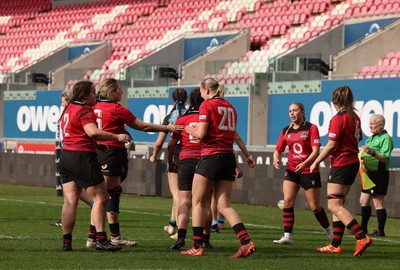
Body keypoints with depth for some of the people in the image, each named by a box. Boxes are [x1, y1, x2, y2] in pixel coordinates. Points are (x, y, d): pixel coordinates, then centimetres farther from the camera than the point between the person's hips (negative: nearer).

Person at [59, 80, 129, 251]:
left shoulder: (68, 109, 17)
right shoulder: (85, 111, -12)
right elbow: (92, 131, -28)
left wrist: (97, 145, 27)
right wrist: (116, 137, -24)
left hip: (66, 155, 9)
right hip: (83, 157, -9)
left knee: (70, 201, 7)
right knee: (100, 198, -2)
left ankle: (66, 241, 4)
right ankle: (101, 240, -6)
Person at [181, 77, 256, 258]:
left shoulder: (207, 105, -6)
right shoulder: (230, 107, 15)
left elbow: (201, 134, -13)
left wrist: (191, 130, 7)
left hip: (211, 157, -6)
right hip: (229, 157, 6)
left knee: (198, 202, 6)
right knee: (224, 205, 6)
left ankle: (197, 247, 5)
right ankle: (246, 242, -10)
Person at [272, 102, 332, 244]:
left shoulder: (311, 128, -6)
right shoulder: (286, 131, 8)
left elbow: (316, 151, -14)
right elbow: (278, 149, 9)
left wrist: (305, 163, -29)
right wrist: (276, 159, -14)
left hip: (309, 170, -4)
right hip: (292, 170, 4)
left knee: (315, 206, 1)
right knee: (287, 200, -14)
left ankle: (328, 231, 25)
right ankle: (287, 236, -13)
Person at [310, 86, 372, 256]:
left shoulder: (338, 119, -15)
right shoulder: (354, 117, 10)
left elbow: (331, 145, -18)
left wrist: (316, 162, -9)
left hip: (341, 164, -9)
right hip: (353, 163, 9)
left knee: (334, 206, -11)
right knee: (337, 204, 14)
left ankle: (362, 237, -23)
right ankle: (335, 244, 14)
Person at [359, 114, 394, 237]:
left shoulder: (386, 138, -11)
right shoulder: (371, 138, 19)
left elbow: (385, 158, -22)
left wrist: (372, 153, -35)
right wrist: (362, 156, 7)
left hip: (379, 174, -10)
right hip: (369, 173, 10)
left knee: (378, 202, -8)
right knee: (364, 200, 12)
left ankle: (380, 230, -4)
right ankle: (363, 228, 21)